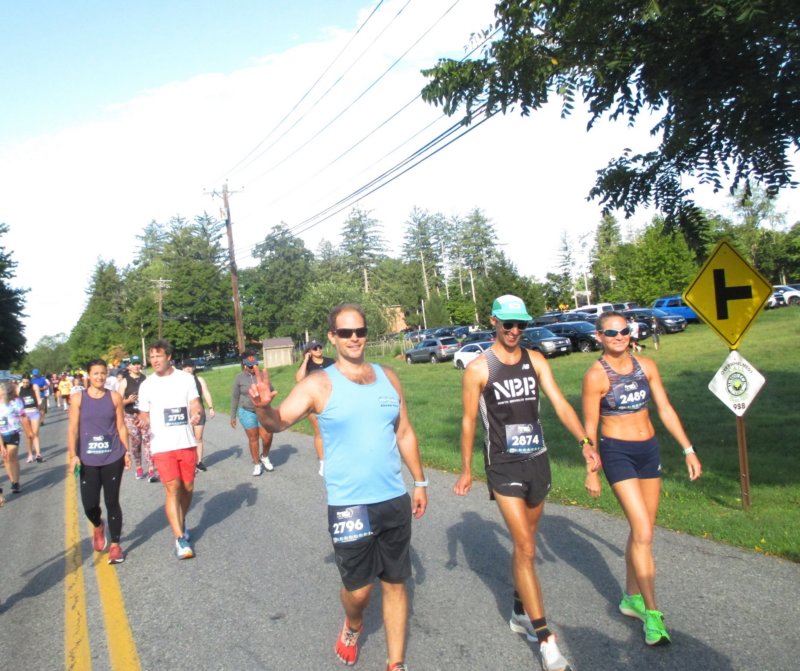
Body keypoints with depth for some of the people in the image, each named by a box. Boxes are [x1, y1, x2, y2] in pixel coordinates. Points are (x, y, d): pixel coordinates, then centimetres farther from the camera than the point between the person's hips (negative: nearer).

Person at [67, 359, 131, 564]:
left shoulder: (114, 397, 1)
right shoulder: (78, 398, -1)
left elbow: (121, 426, 5)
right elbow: (73, 429, -1)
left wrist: (126, 451, 3)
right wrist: (73, 455, -8)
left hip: (113, 458, 0)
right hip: (88, 460, 0)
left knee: (112, 501, 5)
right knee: (89, 504, 1)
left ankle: (115, 545, 18)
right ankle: (98, 527, 36)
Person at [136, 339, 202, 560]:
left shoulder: (186, 379, 2)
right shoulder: (147, 385, 3)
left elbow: (195, 404, 2)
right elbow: (144, 414, 10)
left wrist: (196, 413, -21)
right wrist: (143, 422, -14)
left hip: (186, 443, 1)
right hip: (162, 446, -1)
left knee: (187, 488, 11)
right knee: (172, 489, -10)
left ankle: (181, 523, 37)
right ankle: (180, 539, -5)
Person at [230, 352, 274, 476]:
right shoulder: (239, 378, -5)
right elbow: (234, 397, 1)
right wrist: (233, 416, 2)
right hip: (247, 412, -1)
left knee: (267, 436, -5)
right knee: (253, 438, 4)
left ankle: (265, 457, 23)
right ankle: (256, 464, 19)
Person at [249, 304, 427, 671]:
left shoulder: (388, 377, 3)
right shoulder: (319, 384, -8)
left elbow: (404, 433, 11)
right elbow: (280, 421, -16)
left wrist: (419, 482, 12)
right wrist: (263, 408, -39)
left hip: (395, 500, 4)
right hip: (348, 504, -3)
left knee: (395, 583, 14)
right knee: (359, 588, 7)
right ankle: (352, 626, 43)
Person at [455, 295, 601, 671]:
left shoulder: (535, 361, 3)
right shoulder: (479, 369, -8)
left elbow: (560, 403, -6)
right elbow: (469, 421, -3)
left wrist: (584, 442, -19)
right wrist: (466, 469, 0)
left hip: (537, 461, 5)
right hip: (504, 467, -4)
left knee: (525, 544, 18)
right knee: (526, 549, -6)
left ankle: (520, 614, 36)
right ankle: (545, 640, 2)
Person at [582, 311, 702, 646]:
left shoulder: (646, 366, 3)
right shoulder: (596, 375, -12)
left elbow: (665, 410, 8)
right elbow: (590, 427, -8)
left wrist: (688, 449, 4)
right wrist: (592, 472, -7)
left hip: (649, 451, 6)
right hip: (617, 454, -6)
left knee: (641, 531, 15)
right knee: (643, 533, -10)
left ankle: (631, 598, 31)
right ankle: (651, 612, 3)